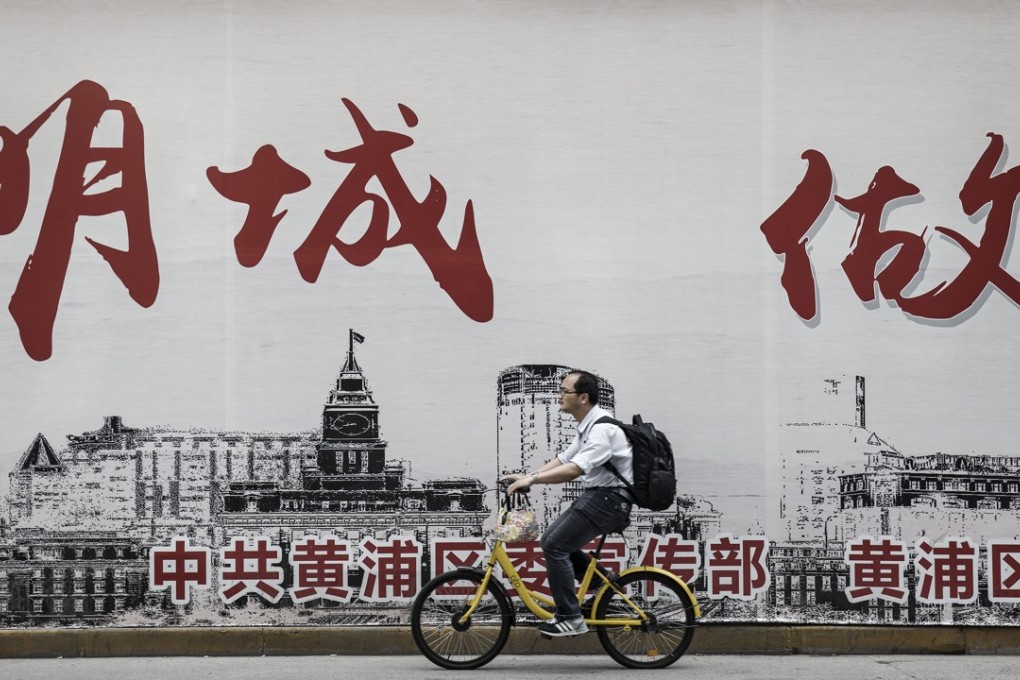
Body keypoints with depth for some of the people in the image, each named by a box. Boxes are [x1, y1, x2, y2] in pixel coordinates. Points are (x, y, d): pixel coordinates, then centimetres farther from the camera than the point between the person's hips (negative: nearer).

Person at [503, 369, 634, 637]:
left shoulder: (602, 428, -20)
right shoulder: (588, 426, 14)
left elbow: (575, 469, -31)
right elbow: (562, 459, 15)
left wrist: (532, 479, -29)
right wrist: (527, 476, 4)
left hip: (608, 499, -10)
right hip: (596, 495, 10)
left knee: (555, 545, -13)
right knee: (552, 539, 10)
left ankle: (570, 618, -7)